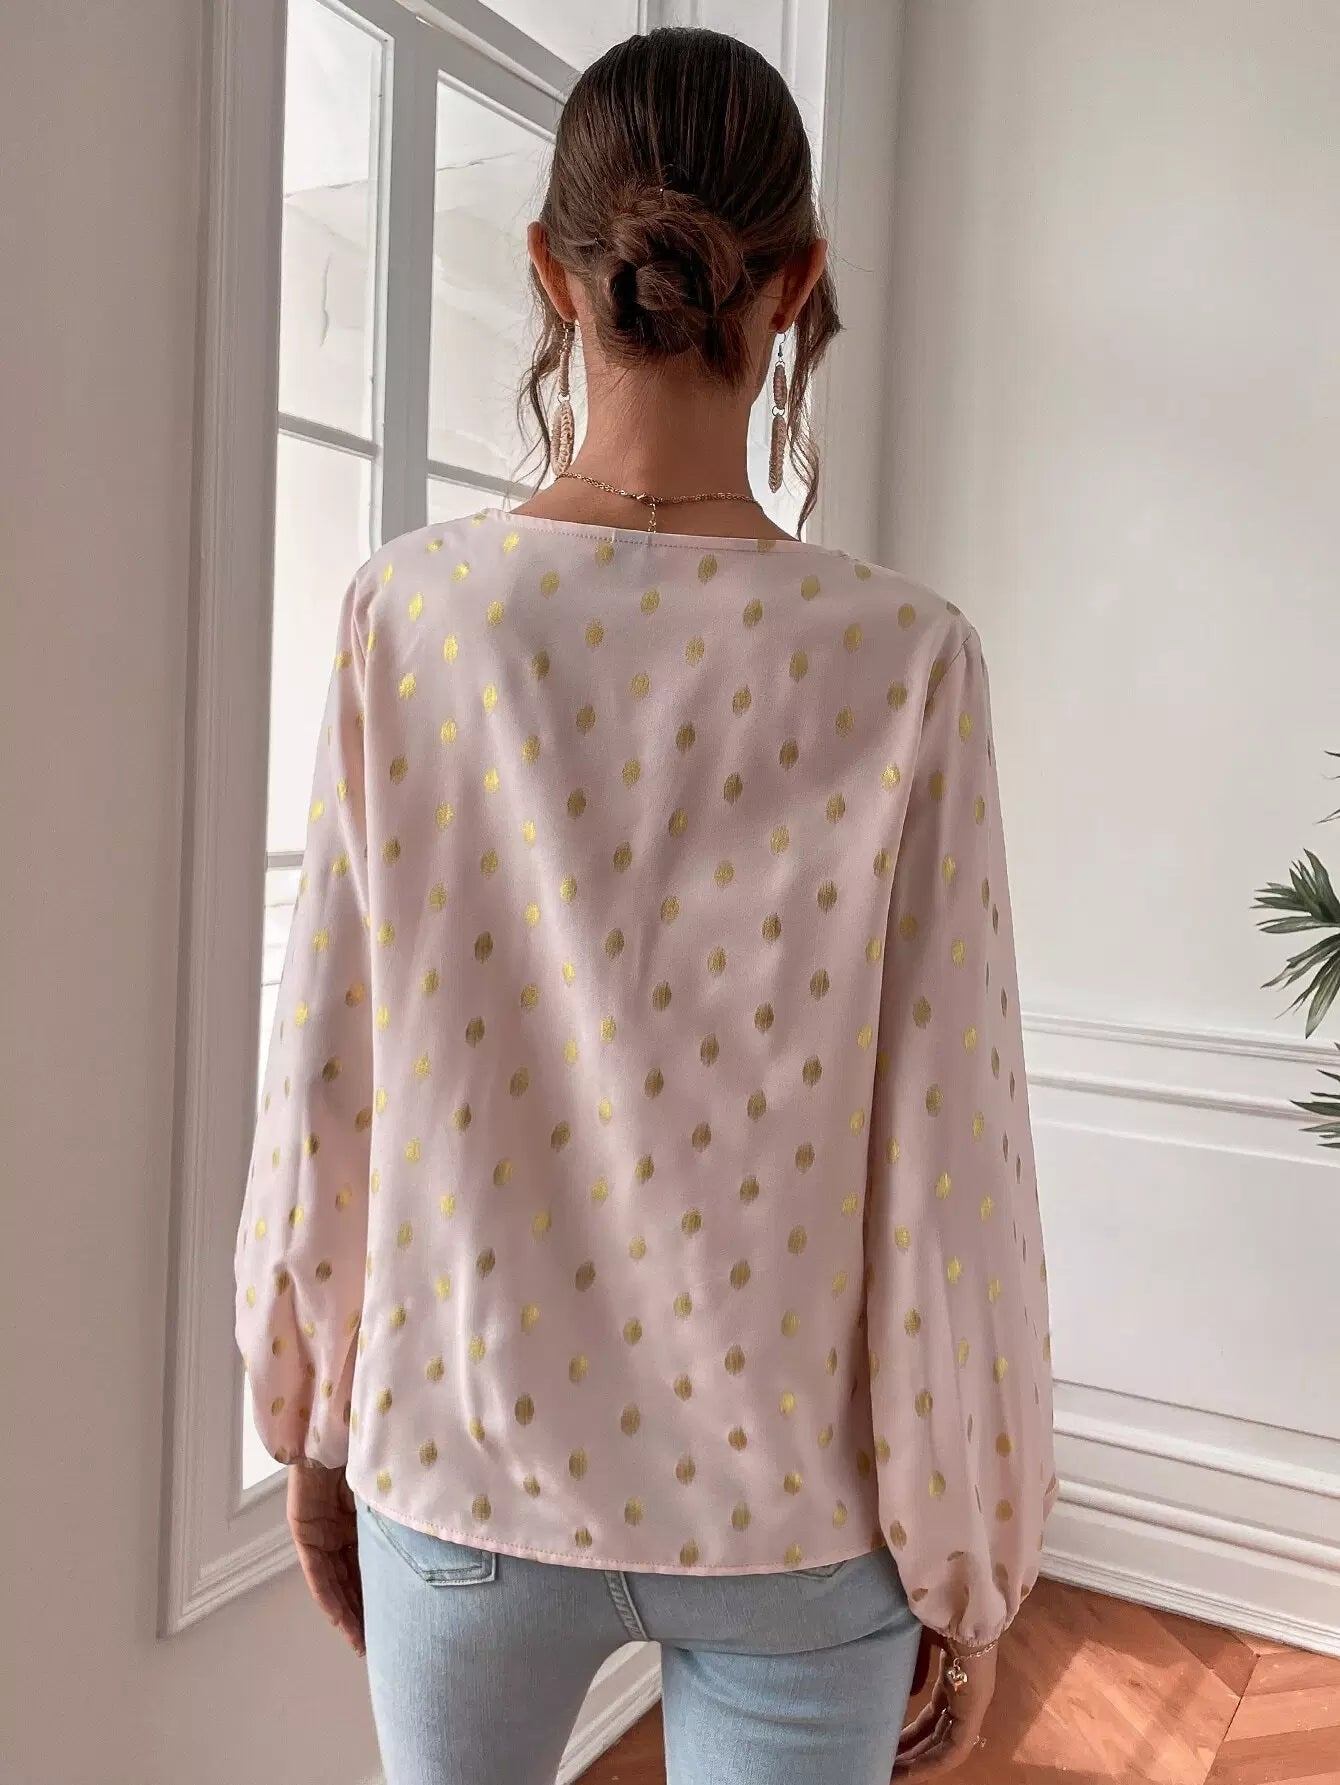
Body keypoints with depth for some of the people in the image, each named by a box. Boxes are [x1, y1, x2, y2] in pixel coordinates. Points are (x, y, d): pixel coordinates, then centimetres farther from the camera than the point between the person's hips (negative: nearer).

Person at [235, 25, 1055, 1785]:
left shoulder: (409, 612, -12)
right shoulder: (899, 659, -15)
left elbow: (324, 1081, -7)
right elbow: (945, 1162, -13)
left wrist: (313, 1425, 9)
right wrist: (972, 1558, 2)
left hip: (467, 1456, 1)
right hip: (793, 1501, 0)